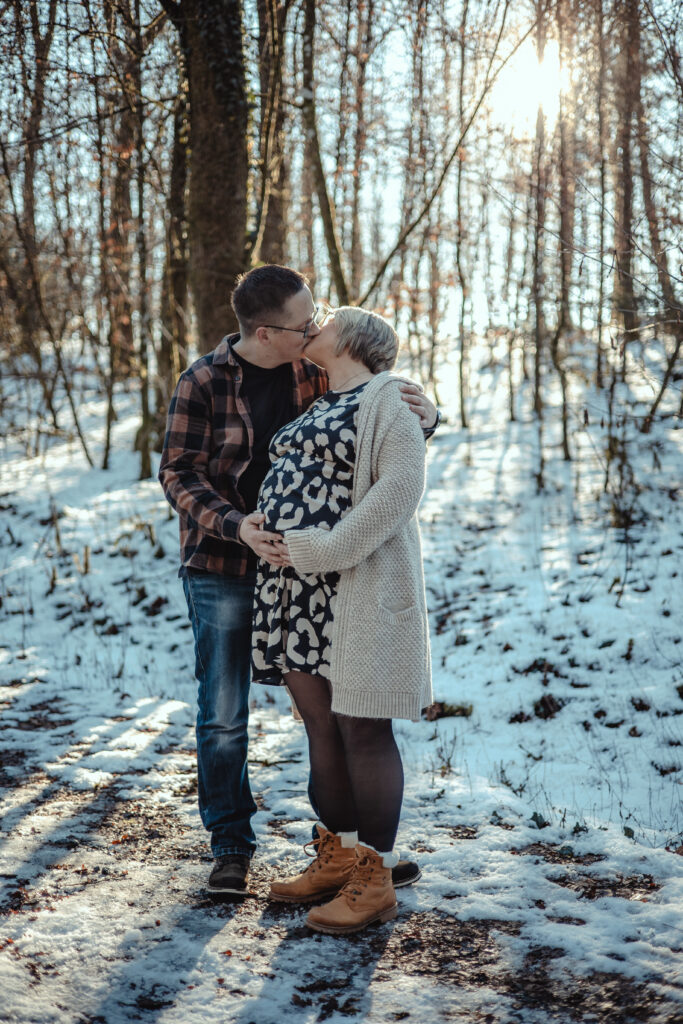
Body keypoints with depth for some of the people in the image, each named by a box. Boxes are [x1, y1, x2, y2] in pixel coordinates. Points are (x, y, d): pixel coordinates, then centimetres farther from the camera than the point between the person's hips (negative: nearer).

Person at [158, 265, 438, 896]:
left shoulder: (315, 373, 2)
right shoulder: (203, 385, -9)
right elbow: (179, 476, -10)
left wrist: (424, 413, -14)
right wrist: (236, 526, -27)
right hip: (223, 570, -3)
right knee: (224, 718, 5)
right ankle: (231, 846, 22)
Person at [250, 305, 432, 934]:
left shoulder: (385, 398, -5)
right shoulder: (319, 407, 21)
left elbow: (401, 485, -16)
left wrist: (328, 549, -19)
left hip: (355, 587, -8)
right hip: (298, 589, 8)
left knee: (361, 729, -4)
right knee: (320, 725, 12)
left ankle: (375, 882, 5)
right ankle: (337, 859, 23)